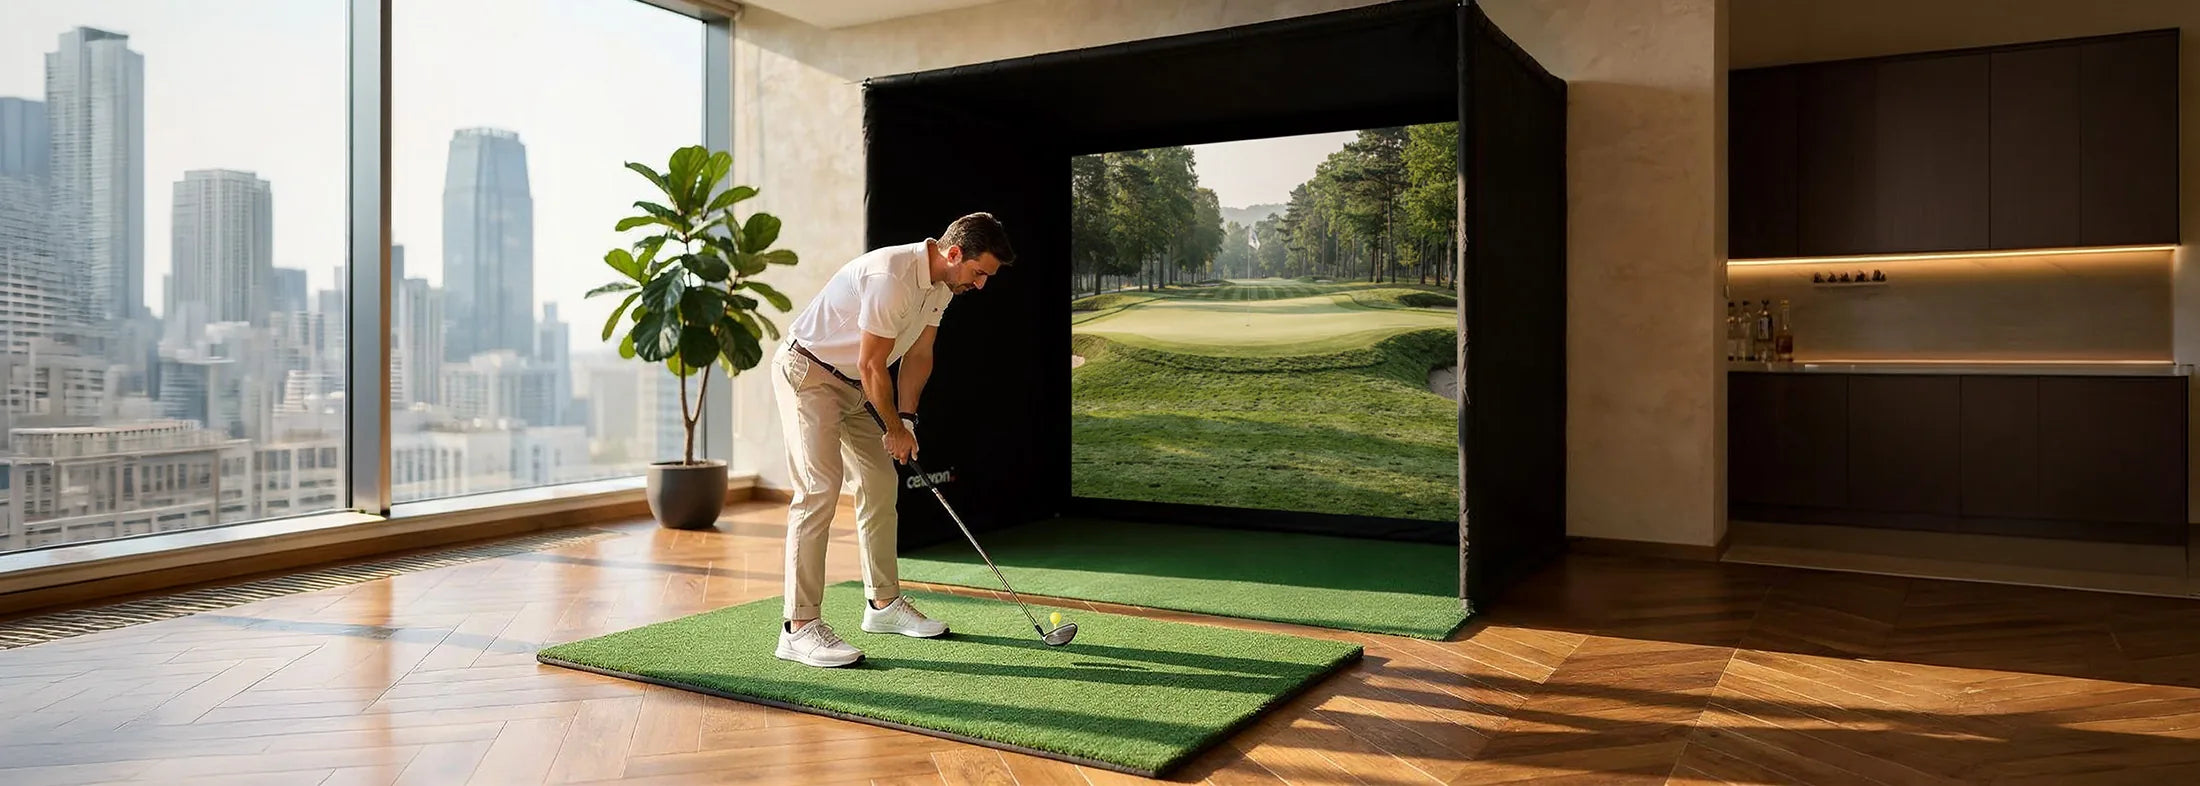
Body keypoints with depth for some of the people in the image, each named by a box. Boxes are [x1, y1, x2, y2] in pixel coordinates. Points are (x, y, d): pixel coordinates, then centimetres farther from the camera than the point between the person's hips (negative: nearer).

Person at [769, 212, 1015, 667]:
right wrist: (895, 428, -11)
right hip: (807, 372, -10)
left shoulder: (942, 284, 0)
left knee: (881, 483, 10)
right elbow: (871, 367, -25)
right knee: (820, 488, -18)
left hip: (854, 383, 10)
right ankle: (799, 628, -18)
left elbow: (918, 354, 8)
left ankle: (884, 604, 21)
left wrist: (907, 418, -3)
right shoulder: (891, 276, -30)